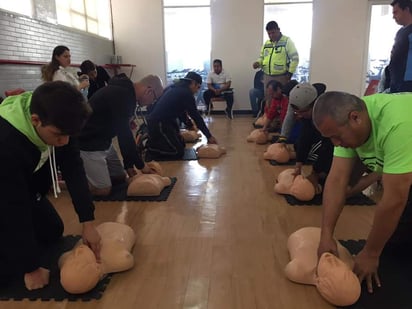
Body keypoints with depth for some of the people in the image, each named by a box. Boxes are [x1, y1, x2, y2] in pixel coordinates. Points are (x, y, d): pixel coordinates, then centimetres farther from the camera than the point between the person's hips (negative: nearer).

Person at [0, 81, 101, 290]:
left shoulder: (57, 124, -23)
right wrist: (31, 268, -24)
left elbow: (74, 170, -18)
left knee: (53, 233, 12)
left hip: (28, 192, 6)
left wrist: (88, 222, -23)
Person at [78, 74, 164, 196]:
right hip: (88, 143, -10)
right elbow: (124, 134, -24)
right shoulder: (121, 95, -25)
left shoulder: (125, 92, 7)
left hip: (102, 141, 10)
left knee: (120, 178, 15)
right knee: (103, 190, -12)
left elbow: (123, 132, 11)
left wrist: (129, 164, 9)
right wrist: (140, 164, -14)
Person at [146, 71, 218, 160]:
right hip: (159, 124, -10)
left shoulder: (175, 87, 16)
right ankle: (150, 147, -5)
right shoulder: (186, 93, -10)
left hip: (154, 121, 10)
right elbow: (195, 116, -9)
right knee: (178, 152, -9)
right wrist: (209, 136, -3)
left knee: (181, 144, 16)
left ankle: (152, 142, 13)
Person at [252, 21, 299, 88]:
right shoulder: (266, 43, 13)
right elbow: (262, 57, 24)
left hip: (281, 77, -5)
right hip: (267, 77, 6)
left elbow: (295, 58, -5)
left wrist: (290, 73, -10)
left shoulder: (287, 41, -4)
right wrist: (258, 63, 1)